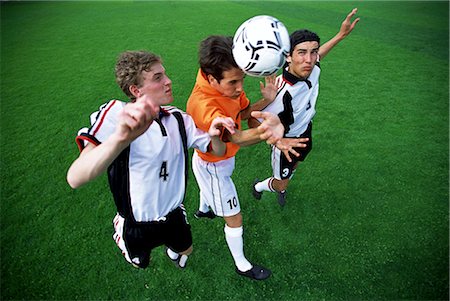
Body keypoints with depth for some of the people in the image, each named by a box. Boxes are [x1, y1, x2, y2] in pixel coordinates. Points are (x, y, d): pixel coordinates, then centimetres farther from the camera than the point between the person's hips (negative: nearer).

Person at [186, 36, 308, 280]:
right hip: (212, 165, -8)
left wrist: (266, 101, -22)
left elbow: (243, 112, -3)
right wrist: (265, 133, -78)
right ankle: (241, 265, 33)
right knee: (234, 219, 7)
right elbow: (236, 137, -56)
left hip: (223, 158, 8)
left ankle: (204, 210, 72)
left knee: (210, 186, 38)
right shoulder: (203, 105, -42)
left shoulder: (228, 86, -17)